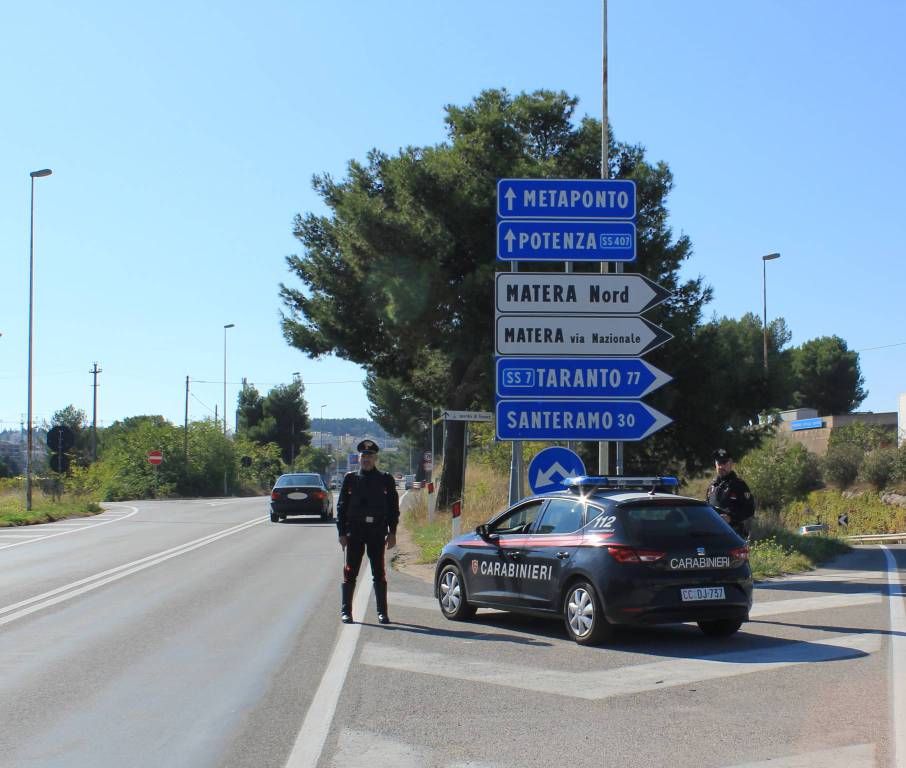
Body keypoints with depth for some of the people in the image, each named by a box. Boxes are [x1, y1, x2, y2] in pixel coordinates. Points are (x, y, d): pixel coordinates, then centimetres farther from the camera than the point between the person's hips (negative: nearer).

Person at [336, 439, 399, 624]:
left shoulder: (386, 480, 7)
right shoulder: (350, 479, 7)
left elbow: (393, 507, 7)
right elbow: (341, 507, 6)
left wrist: (392, 533, 0)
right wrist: (342, 533, -1)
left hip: (377, 531, 0)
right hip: (354, 531, 0)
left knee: (379, 573, 3)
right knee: (350, 572, 2)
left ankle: (382, 612, 10)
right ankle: (346, 611, 9)